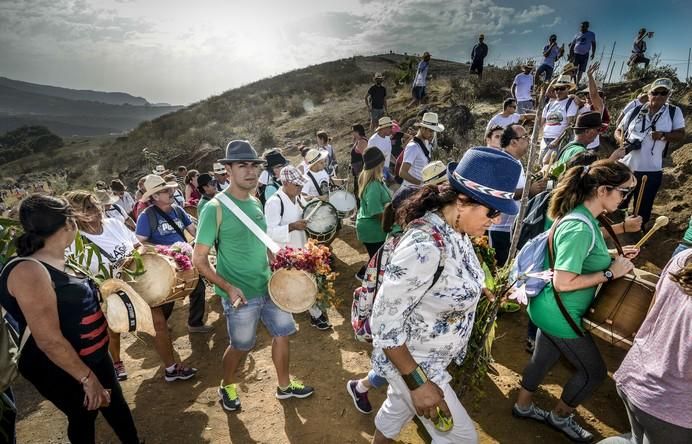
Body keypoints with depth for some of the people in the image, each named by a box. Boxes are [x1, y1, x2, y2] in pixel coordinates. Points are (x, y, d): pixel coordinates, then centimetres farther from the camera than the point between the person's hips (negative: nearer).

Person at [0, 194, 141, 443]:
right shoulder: (29, 271, -28)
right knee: (83, 417, 15)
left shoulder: (59, 261, 1)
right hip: (62, 371, -8)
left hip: (94, 357, 8)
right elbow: (49, 340, -30)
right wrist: (87, 378, -26)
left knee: (116, 404, 22)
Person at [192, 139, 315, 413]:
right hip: (241, 294, -7)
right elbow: (199, 259, -17)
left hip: (268, 287, 7)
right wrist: (227, 287, -25)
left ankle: (284, 387, 38)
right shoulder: (215, 208, -18)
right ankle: (227, 387, 42)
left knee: (282, 333, 16)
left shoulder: (255, 202, 4)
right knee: (241, 347, 12)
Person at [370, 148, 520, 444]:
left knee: (399, 407, 29)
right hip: (410, 360, -7)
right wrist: (418, 383, -24)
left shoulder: (456, 231, -8)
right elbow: (384, 323, -30)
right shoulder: (424, 247, -36)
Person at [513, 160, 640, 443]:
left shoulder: (584, 218, 1)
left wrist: (614, 257, 5)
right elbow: (563, 282, -31)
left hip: (552, 312, 9)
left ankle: (523, 406, 46)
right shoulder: (580, 227, -29)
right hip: (560, 315, -9)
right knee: (594, 370, 13)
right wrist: (610, 273, -23)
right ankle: (560, 417, 36)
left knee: (542, 360, 25)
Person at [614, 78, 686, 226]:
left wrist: (663, 135, -21)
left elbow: (681, 134, -1)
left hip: (651, 171, -1)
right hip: (625, 167, 1)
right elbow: (618, 131, 10)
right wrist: (622, 141, -12)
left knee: (643, 208, 10)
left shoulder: (675, 112, 2)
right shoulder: (635, 111, 3)